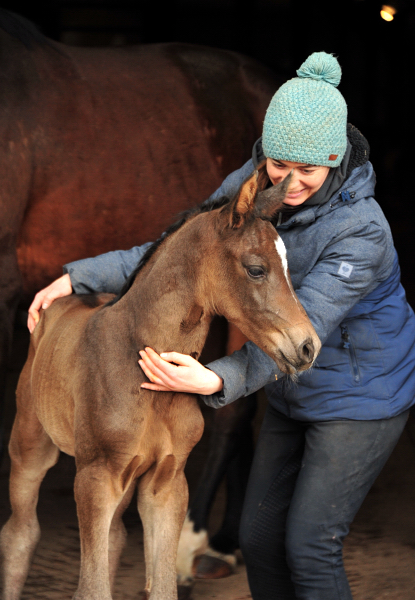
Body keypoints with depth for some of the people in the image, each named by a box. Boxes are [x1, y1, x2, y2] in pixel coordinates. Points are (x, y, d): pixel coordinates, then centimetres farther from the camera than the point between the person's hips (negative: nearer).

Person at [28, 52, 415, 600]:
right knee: (259, 538, 11)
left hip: (360, 400, -7)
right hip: (294, 399, 7)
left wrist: (217, 380, -49)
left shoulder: (361, 231, -30)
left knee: (309, 546, -5)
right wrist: (80, 277, -5)